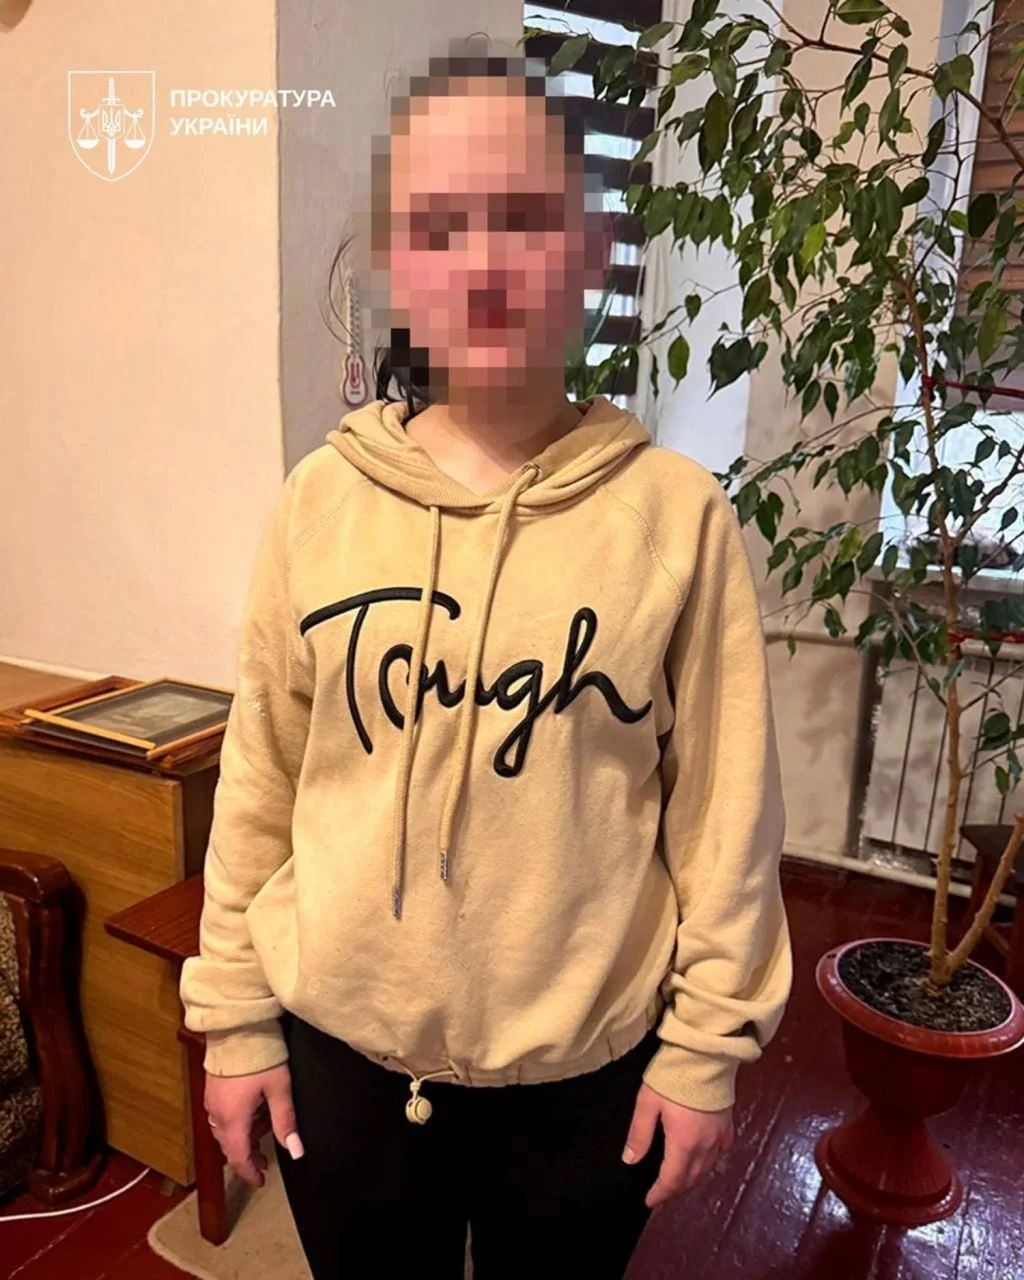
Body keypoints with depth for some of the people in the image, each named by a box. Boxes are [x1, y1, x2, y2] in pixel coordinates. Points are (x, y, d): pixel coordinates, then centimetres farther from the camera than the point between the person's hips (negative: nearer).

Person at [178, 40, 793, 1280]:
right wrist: (233, 1016, 3)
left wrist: (708, 1041, -2)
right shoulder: (321, 497, -8)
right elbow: (259, 781, -2)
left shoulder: (677, 513, -13)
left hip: (587, 1062, -1)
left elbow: (725, 809, -7)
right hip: (342, 1042, 2)